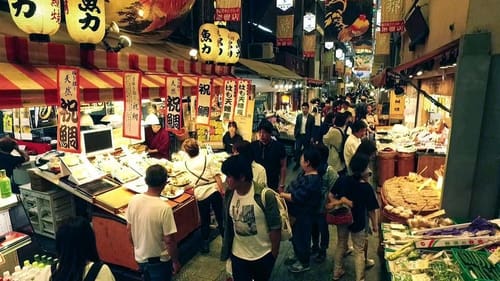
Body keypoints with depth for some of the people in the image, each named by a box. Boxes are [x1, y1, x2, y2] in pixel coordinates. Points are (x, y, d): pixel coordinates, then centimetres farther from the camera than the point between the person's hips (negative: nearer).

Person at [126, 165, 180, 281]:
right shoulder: (164, 208, -29)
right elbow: (169, 240, -22)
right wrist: (176, 261, -7)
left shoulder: (134, 200, -13)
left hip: (140, 257, 5)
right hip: (159, 260, -5)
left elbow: (129, 229, 0)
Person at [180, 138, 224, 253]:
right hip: (214, 190, -1)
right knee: (220, 217, 12)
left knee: (204, 220, 17)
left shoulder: (186, 164, 6)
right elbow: (217, 176, -9)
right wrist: (222, 190, -5)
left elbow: (179, 166, 31)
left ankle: (205, 244, 27)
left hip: (200, 194, 1)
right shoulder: (208, 158, -2)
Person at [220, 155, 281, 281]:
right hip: (238, 255, 3)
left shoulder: (265, 195, -23)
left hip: (263, 255, -3)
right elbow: (227, 224, 4)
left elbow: (275, 227, -15)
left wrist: (274, 253, -8)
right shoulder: (228, 195, -9)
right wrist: (227, 250, 11)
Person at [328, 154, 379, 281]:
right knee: (359, 251, 14)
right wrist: (375, 224, -1)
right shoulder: (367, 188, -22)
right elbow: (371, 210, -14)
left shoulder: (343, 180, -12)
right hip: (357, 222, -4)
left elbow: (330, 195, -9)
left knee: (341, 245, 23)